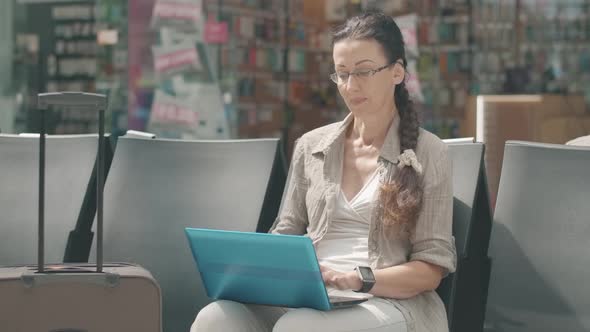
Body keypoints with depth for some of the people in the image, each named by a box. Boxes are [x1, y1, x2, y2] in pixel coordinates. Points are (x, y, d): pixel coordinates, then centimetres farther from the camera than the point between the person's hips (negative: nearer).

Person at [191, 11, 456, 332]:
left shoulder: (428, 153, 5)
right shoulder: (311, 146, 17)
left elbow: (431, 268, 0)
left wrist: (355, 280, -17)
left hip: (390, 301, -3)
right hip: (307, 297, 3)